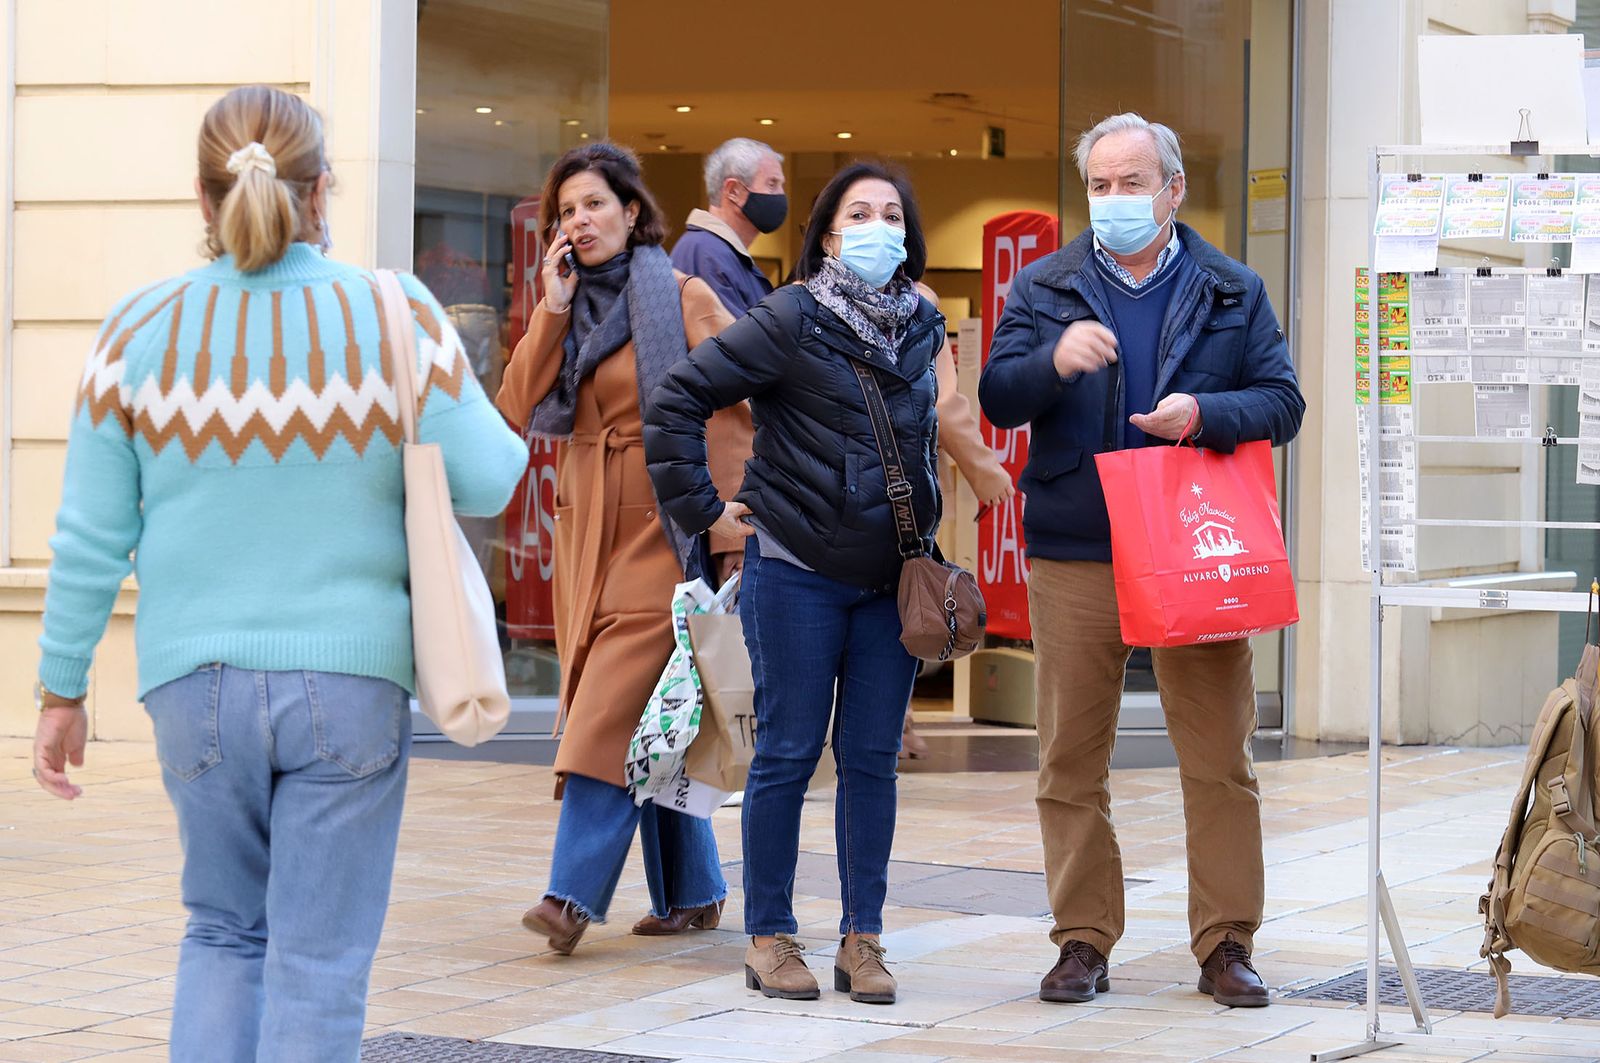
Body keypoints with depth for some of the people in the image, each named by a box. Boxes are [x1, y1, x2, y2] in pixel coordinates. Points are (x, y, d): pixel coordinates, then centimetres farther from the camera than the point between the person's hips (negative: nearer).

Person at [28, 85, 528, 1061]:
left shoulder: (142, 331, -1)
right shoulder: (394, 316, -6)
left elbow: (90, 539, 0)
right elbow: (488, 483, -5)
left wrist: (63, 690, 10)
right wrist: (515, 440, 17)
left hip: (196, 684, 2)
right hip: (349, 685, -2)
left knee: (225, 933, 20)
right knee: (320, 962, 4)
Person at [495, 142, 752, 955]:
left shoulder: (683, 299, -5)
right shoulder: (569, 307, 13)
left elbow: (728, 419, -8)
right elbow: (519, 407, 2)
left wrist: (731, 538, -14)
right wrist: (554, 306, -5)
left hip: (661, 530, -6)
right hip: (588, 529, 6)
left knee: (614, 709, -14)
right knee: (648, 720, 9)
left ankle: (574, 892, -18)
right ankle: (691, 894, 17)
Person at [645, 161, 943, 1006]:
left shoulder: (921, 327, 8)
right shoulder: (792, 320, -9)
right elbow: (678, 398, -10)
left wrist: (924, 525, 14)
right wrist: (702, 508, -9)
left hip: (891, 579, 5)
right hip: (797, 574, -5)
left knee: (873, 760, 6)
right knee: (788, 753, 1)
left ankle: (862, 938, 12)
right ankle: (769, 937, 10)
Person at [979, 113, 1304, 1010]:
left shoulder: (1234, 292, 10)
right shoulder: (1044, 289, 9)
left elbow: (1282, 402, 5)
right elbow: (998, 399, -1)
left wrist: (1205, 414, -15)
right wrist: (1056, 361, -22)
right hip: (1075, 555, 0)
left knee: (1221, 759, -1)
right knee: (1073, 761, 3)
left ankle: (1227, 943, 6)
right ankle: (1084, 941, 12)